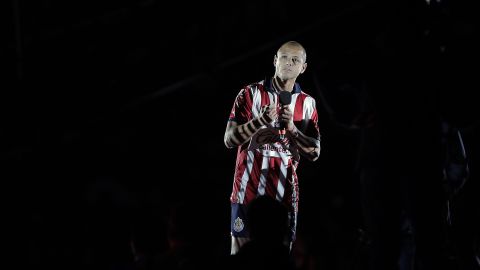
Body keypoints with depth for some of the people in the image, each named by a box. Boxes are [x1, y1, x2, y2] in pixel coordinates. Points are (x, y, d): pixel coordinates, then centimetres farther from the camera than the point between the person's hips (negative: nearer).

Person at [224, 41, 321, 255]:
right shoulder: (250, 94, -1)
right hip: (248, 188, -2)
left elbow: (314, 153, 3)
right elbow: (229, 140, -6)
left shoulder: (307, 104, 5)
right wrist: (259, 121, -23)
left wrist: (291, 127, -14)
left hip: (284, 193, 2)